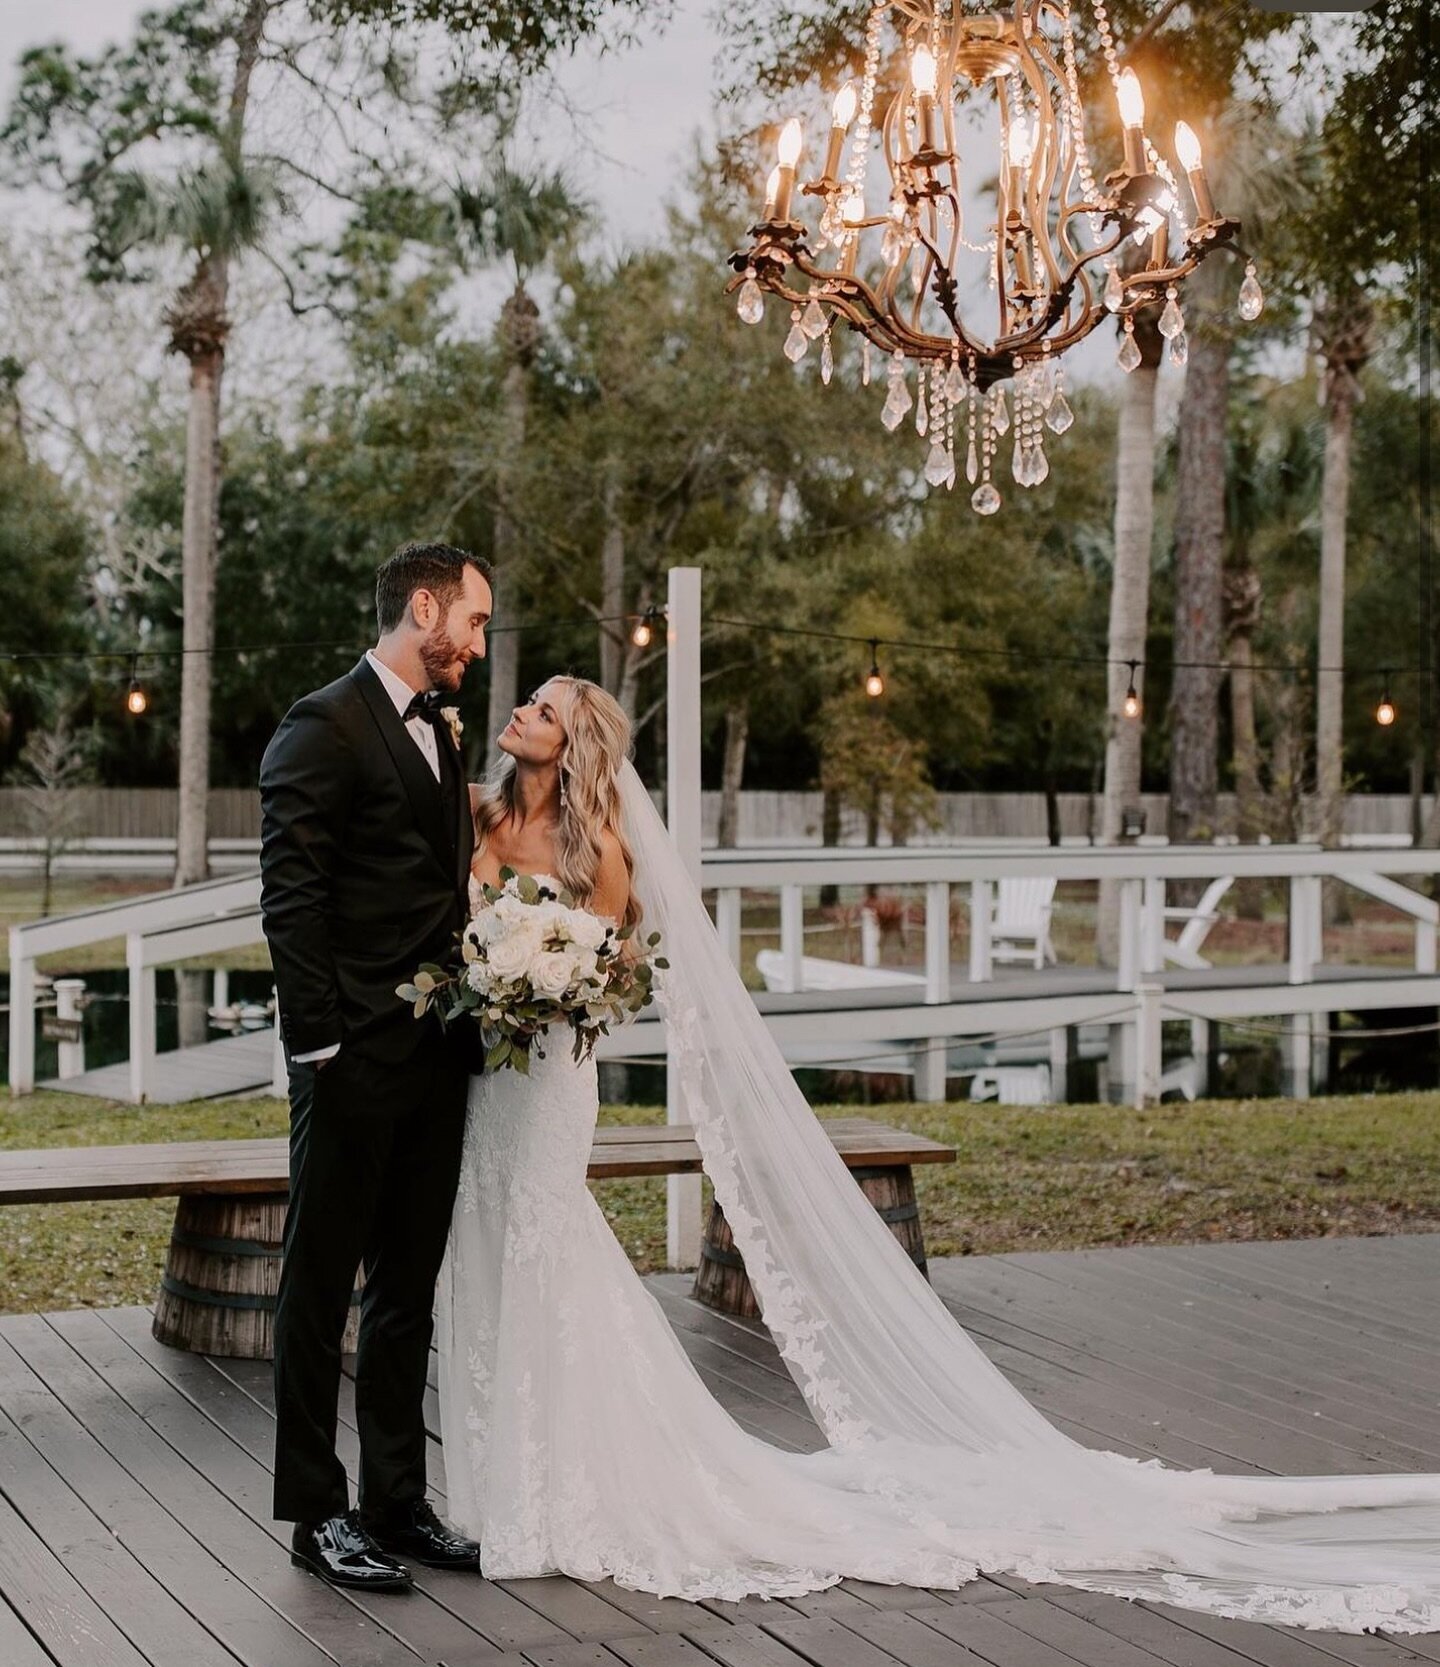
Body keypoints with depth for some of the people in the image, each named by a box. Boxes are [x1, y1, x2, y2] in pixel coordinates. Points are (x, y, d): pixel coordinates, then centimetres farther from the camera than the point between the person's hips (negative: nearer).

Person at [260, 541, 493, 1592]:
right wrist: (320, 1047, -18)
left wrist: (470, 1011, 9)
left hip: (438, 1057, 8)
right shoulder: (324, 726, -10)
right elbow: (291, 900, -15)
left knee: (409, 1291, 13)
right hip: (357, 1060, -8)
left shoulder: (441, 732, 16)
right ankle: (317, 1513, 11)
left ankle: (398, 1501, 22)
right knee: (322, 1287, 3)